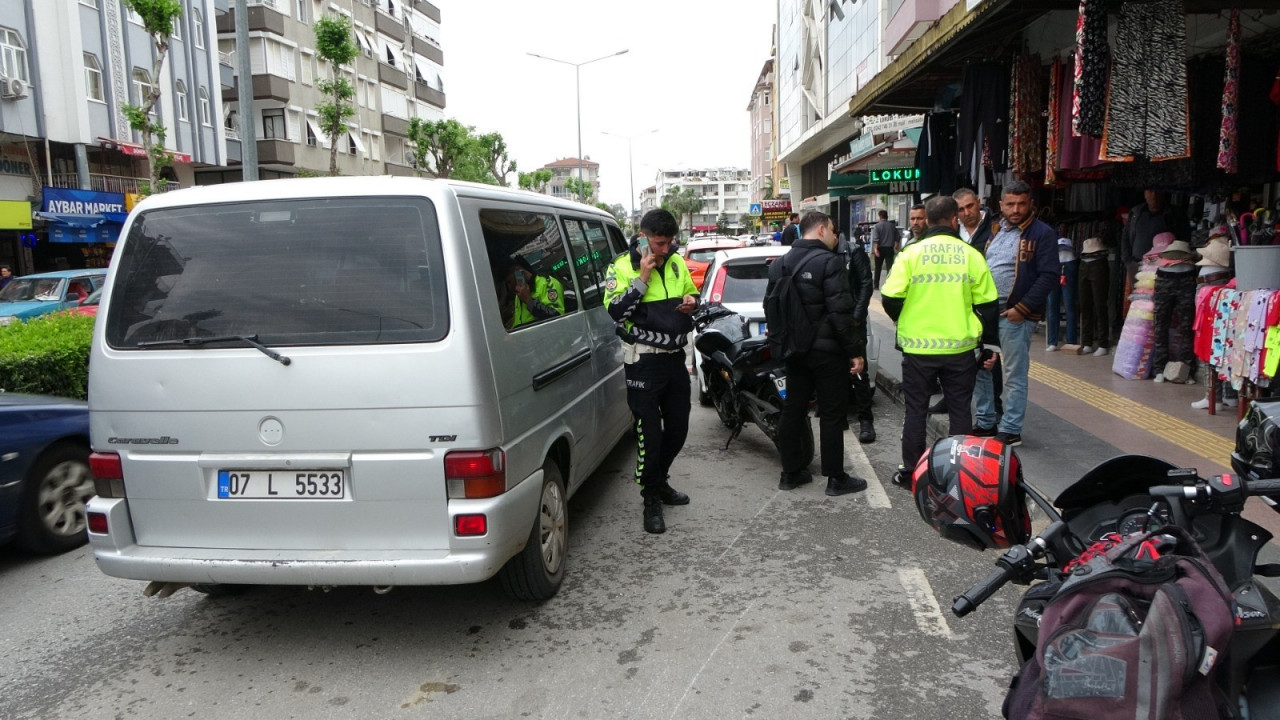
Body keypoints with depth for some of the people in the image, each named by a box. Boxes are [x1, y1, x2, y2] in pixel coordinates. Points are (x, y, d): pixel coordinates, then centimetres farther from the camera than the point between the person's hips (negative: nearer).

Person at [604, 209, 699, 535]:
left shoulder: (676, 263, 10)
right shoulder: (622, 267, -8)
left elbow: (691, 292, 24)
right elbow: (615, 311, -20)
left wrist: (691, 301, 1)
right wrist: (643, 277, -23)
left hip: (675, 357, 7)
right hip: (644, 362, -6)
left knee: (678, 428, 16)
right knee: (650, 433, -4)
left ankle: (661, 482, 37)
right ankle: (651, 500, 11)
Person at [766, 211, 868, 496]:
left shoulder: (780, 264, 10)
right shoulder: (829, 262, -14)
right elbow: (840, 311, -19)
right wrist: (855, 350, -13)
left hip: (794, 351, 7)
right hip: (827, 350, -7)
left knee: (792, 411, 12)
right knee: (832, 414, 1)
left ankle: (790, 473, 19)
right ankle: (836, 478, 8)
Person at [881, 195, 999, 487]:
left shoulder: (911, 253, -6)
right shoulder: (971, 255, -1)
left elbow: (890, 299, -8)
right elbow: (987, 305, 1)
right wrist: (990, 345, 11)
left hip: (918, 347, -1)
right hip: (961, 348, 1)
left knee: (915, 410, 10)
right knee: (960, 411, 13)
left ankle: (910, 471, 17)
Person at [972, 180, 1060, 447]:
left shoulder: (1042, 233, -6)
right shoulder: (994, 231, 14)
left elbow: (1048, 276, -12)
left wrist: (1023, 308, -17)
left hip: (1015, 317, -7)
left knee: (1014, 375, 0)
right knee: (980, 369, 12)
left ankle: (1010, 430, 8)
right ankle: (985, 423, 24)